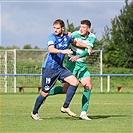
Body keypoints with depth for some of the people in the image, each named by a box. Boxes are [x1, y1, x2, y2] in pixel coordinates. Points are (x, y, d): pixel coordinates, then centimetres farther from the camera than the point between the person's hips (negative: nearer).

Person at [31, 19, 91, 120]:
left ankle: (65, 107, -1)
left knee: (75, 82, -8)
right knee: (45, 93, -1)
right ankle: (34, 113, 20)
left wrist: (87, 46, 18)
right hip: (49, 68, -6)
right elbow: (51, 49, -35)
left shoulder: (66, 37, 5)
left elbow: (76, 42, 27)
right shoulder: (52, 38, -15)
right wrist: (62, 51, -49)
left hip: (59, 68, 6)